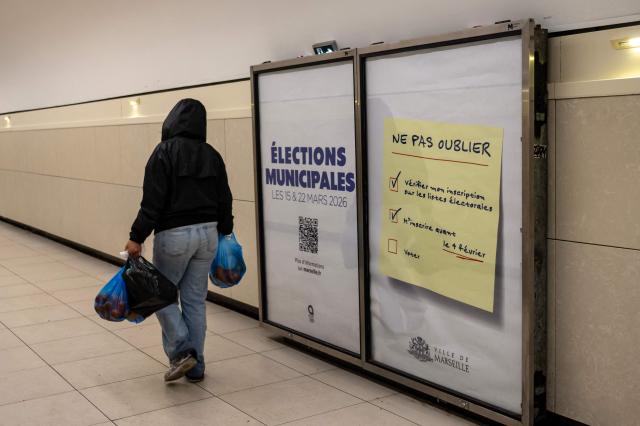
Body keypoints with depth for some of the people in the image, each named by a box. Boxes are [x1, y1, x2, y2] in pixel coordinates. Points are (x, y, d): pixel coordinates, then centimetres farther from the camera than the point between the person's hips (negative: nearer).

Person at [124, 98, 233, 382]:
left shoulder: (165, 151, -9)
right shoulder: (212, 155, 7)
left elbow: (152, 200, -15)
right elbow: (224, 199, 12)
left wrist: (137, 237, -12)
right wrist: (224, 233, 26)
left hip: (174, 234, -5)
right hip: (207, 232, 5)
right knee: (195, 300, 11)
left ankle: (181, 352, -2)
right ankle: (195, 367, 16)